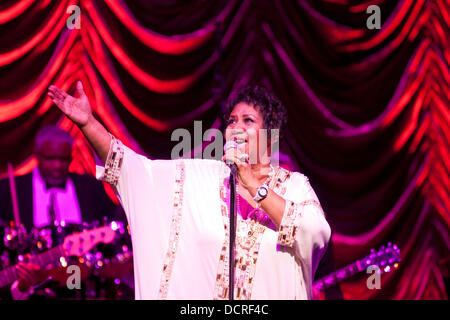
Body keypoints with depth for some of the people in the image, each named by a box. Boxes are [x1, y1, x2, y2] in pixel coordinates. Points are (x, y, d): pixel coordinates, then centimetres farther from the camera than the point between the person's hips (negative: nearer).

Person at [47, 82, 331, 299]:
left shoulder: (294, 185, 1)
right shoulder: (199, 175, 4)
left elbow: (317, 234, -17)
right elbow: (133, 166, -2)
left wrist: (253, 185, -17)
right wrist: (88, 122, -13)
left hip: (270, 295, -1)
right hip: (198, 294, 1)